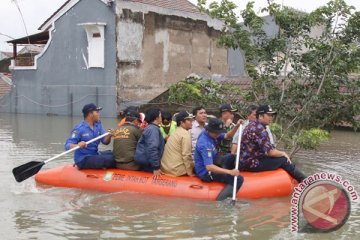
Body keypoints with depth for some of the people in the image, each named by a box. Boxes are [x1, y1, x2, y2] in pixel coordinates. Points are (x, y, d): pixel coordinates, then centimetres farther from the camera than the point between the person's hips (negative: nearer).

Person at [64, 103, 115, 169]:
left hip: (95, 154, 8)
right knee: (110, 160, -25)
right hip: (83, 160, -7)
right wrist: (77, 145, -39)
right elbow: (67, 146, -18)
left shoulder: (98, 125, 5)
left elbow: (105, 142, 2)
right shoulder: (79, 128, -14)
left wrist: (109, 136, -20)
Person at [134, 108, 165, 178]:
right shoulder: (153, 129, -16)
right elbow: (152, 148, -26)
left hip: (145, 162, 10)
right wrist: (156, 167, -27)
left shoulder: (150, 128, 15)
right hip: (148, 164, -10)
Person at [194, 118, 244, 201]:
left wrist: (236, 126, -10)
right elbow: (209, 167, -37)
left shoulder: (212, 134, -2)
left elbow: (228, 136, 9)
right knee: (239, 179, -19)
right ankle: (220, 201, -24)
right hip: (206, 173, -10)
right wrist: (229, 172, -40)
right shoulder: (205, 144, -30)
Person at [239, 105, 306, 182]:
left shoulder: (253, 125, 12)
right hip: (251, 164, -10)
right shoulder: (260, 129, -19)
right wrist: (283, 153, -1)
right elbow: (270, 152, -19)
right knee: (283, 160, -6)